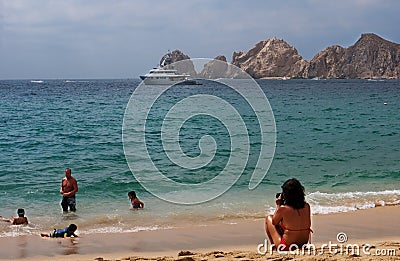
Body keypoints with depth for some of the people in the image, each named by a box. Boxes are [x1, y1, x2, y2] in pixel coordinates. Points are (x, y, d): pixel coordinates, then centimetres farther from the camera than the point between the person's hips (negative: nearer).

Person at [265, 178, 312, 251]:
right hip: (303, 244, 5)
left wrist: (278, 205, 9)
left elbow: (274, 222, 1)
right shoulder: (306, 206, -7)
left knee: (269, 218, 17)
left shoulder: (282, 209, -18)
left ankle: (274, 246, 26)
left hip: (286, 247, -5)